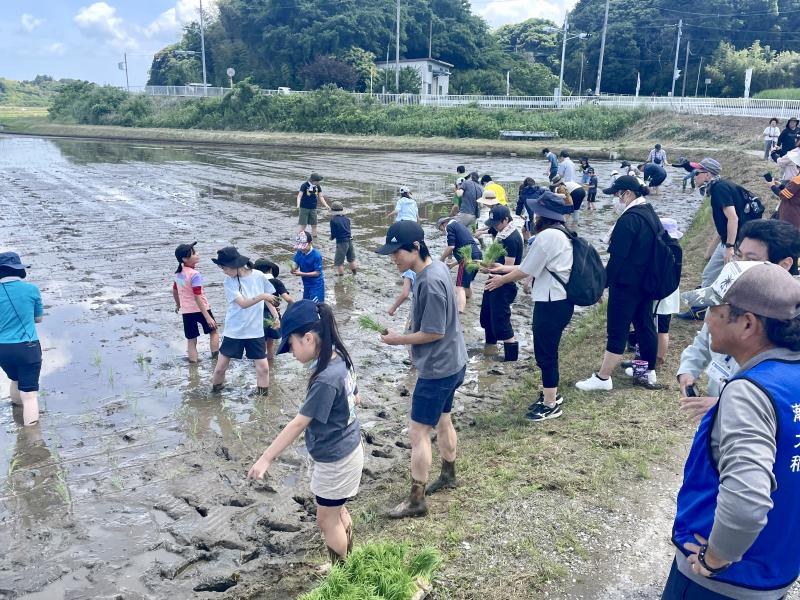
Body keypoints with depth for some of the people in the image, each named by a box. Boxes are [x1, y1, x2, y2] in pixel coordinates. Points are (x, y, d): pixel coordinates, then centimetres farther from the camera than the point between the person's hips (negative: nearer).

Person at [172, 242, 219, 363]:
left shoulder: (178, 273, 4)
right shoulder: (195, 274, -20)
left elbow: (174, 291, 18)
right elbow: (197, 297, -23)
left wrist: (178, 305, 36)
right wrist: (208, 317, -24)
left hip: (186, 311, 6)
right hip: (200, 309, -6)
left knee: (191, 341, 9)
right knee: (213, 331, 17)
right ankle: (215, 358, 17)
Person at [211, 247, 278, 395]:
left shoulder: (259, 276, -7)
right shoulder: (228, 281, -11)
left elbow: (268, 298, 6)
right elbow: (243, 303, -21)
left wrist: (275, 316, -4)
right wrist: (262, 296, -32)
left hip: (256, 331, 0)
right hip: (234, 331, 0)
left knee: (263, 367, 3)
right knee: (220, 367, 7)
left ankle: (263, 396, 21)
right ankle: (215, 389, 33)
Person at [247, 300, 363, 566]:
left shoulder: (325, 380, -31)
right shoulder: (341, 360, -4)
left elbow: (298, 424, -25)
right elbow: (355, 398, 10)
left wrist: (266, 458, -17)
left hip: (335, 460, -9)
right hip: (346, 450, 9)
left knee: (327, 519, 12)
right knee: (338, 511, 25)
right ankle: (347, 562, 43)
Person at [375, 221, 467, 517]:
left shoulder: (430, 282, -27)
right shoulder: (437, 266, 3)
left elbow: (433, 333, -23)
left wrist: (398, 340, -11)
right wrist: (411, 339, 12)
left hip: (437, 369, -10)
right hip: (450, 363, 10)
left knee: (418, 433, 0)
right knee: (442, 421, 24)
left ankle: (416, 501, 11)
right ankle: (448, 475, 43)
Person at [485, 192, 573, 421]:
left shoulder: (547, 235, -18)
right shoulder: (560, 233, 13)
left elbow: (526, 270, -12)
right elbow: (534, 266, 17)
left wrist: (501, 280, 4)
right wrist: (504, 268, 20)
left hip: (551, 303, -10)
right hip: (559, 300, 10)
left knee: (545, 353, 1)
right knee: (547, 350, 20)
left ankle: (551, 404, 13)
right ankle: (550, 394, 34)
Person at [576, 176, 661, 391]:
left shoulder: (629, 219, -20)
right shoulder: (650, 214, 10)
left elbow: (618, 256, -21)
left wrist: (604, 283, -15)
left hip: (626, 284, -9)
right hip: (648, 282, 10)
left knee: (617, 330, -3)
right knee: (645, 325, 16)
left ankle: (603, 378, 6)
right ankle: (650, 373, 27)